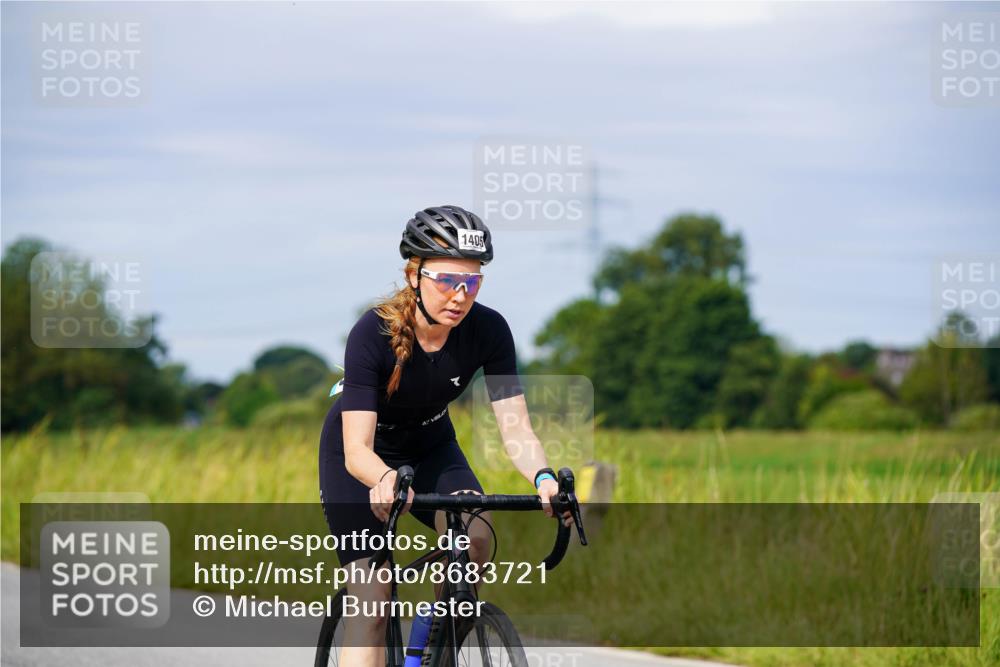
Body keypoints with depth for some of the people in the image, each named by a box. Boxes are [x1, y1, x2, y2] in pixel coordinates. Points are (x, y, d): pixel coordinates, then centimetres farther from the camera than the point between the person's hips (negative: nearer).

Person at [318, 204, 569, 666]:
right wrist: (385, 480, -59)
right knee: (371, 603, -16)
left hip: (430, 447, 3)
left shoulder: (488, 330, -23)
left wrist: (543, 477, -46)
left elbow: (515, 429, -25)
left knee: (476, 539, -27)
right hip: (361, 460, -3)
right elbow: (357, 448, -37)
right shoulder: (373, 333, -32)